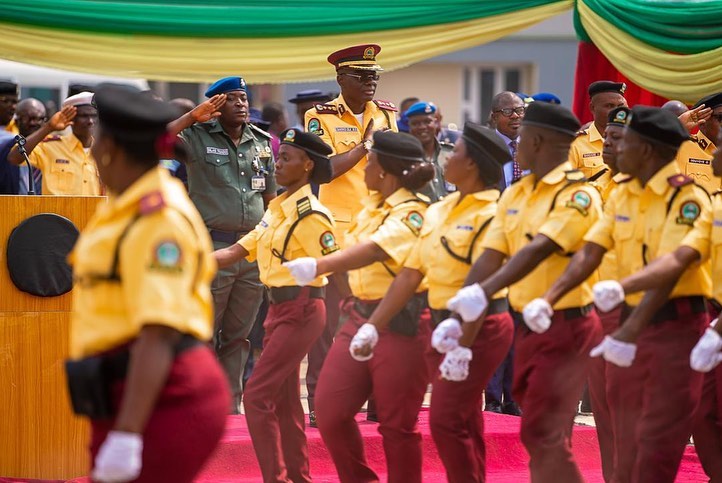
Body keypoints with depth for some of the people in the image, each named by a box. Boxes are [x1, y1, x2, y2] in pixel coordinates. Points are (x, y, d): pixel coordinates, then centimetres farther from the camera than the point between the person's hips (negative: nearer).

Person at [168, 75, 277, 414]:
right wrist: (193, 116, -18)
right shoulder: (198, 137, -2)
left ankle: (230, 403, 16)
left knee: (239, 334, 10)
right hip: (212, 245, -5)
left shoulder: (262, 142, 13)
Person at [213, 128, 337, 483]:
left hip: (301, 309, -9)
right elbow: (236, 252, 11)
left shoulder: (310, 215, -15)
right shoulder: (276, 210, 12)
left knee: (257, 396, -11)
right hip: (279, 307, 9)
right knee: (283, 399, 14)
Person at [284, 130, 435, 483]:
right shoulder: (372, 204, 9)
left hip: (401, 324, -8)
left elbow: (374, 250, -33)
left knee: (396, 425, -2)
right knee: (329, 409, 2)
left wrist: (319, 266, -43)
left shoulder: (411, 214, -17)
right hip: (360, 317, 8)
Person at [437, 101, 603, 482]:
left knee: (541, 434, -13)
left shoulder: (578, 194, -15)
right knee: (546, 435, 12)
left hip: (565, 329, -8)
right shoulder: (515, 194, 10)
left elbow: (539, 249, -28)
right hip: (526, 327, 8)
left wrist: (485, 292, -41)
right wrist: (458, 318, -6)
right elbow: (490, 257, 5)